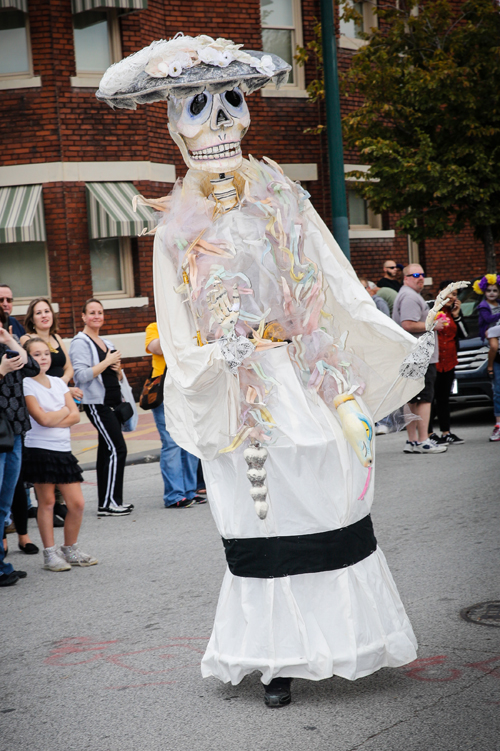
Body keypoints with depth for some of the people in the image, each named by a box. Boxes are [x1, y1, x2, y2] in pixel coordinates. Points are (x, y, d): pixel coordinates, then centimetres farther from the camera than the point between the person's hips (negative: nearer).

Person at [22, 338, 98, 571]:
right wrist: (65, 410, 1)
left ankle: (70, 550, 19)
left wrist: (53, 420, -10)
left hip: (63, 449, 6)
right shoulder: (26, 384, -6)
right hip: (39, 449, -5)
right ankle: (50, 553, 8)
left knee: (77, 503, 3)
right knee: (47, 501, -1)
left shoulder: (58, 382, 13)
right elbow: (42, 418, -15)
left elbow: (75, 416, 4)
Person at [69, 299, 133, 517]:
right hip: (97, 403, -8)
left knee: (107, 450, 8)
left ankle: (107, 502, 12)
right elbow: (82, 375, -18)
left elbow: (118, 378, 24)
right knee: (117, 449, -14)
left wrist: (118, 368, 2)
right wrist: (107, 362, -14)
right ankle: (109, 503, -10)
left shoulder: (106, 343, 19)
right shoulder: (80, 342, -7)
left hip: (113, 402, 8)